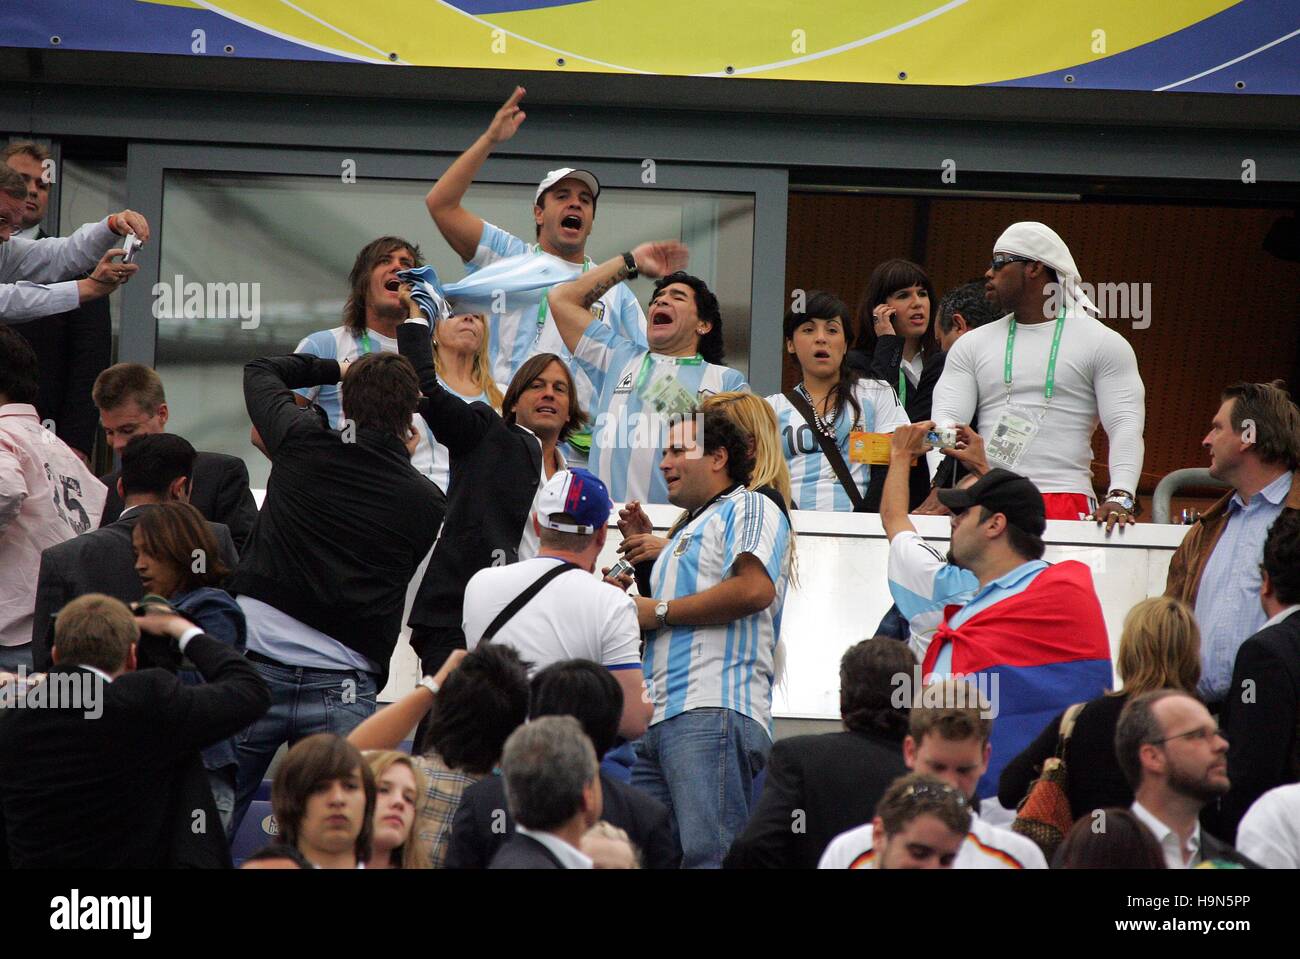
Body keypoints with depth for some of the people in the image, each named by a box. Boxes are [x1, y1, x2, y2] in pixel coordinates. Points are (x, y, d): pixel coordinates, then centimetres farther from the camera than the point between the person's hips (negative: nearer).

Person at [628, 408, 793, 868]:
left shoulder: (748, 508, 2)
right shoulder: (688, 529, 33)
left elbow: (755, 589, -17)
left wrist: (659, 611, -7)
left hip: (714, 711, -10)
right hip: (661, 719, 10)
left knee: (709, 855, -19)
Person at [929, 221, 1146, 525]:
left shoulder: (1102, 344, 8)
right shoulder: (972, 345, 19)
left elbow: (1126, 428, -2)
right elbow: (945, 419, 8)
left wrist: (1120, 497, -19)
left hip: (1067, 503, -3)